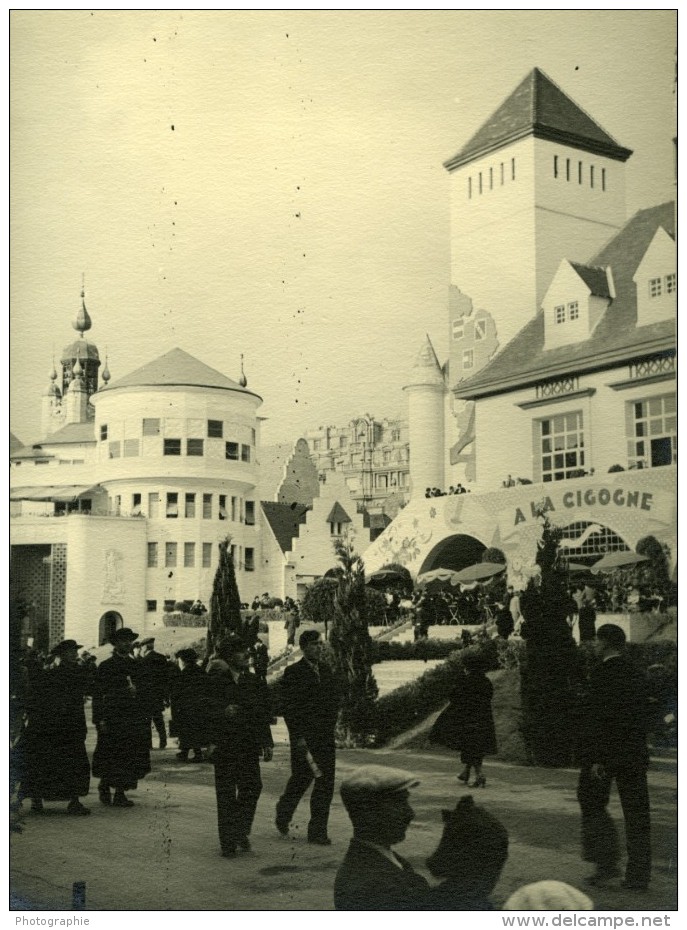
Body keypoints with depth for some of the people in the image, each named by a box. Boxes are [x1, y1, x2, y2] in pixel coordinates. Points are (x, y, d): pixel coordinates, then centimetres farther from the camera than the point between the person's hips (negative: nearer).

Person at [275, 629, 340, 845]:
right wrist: (298, 736, -14)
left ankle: (318, 831, 9)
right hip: (304, 736, -5)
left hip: (325, 737, 5)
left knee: (325, 783, 2)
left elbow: (334, 699, 17)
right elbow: (289, 708, -10)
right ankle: (283, 814, 31)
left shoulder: (325, 670, 11)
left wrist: (330, 725, 6)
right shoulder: (293, 672, -7)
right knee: (302, 778, 3)